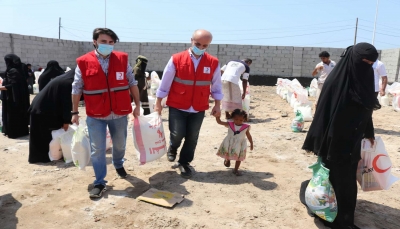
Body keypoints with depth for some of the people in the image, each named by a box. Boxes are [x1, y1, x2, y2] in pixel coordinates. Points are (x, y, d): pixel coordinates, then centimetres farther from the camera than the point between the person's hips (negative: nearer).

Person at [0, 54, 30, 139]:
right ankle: (22, 131, 21)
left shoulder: (12, 71, -18)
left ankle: (13, 132, 8)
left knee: (12, 115, 0)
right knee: (19, 114, 14)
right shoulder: (19, 70, 10)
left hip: (12, 98, -9)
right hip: (20, 97, 9)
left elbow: (12, 86, -23)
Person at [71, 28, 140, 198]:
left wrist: (137, 105, 4)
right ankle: (99, 183, 18)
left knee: (120, 144, 20)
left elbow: (132, 83, 4)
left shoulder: (122, 59, -2)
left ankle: (118, 164, 50)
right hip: (95, 115, -2)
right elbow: (76, 89, 1)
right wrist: (75, 112, 3)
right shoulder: (83, 62, -6)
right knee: (97, 149, 2)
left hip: (119, 113, 2)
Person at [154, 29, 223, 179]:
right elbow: (165, 83, -3)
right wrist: (158, 103, 0)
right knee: (177, 134, -3)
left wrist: (217, 105, 5)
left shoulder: (213, 63, -3)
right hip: (177, 107, -2)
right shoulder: (176, 59, -8)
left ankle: (184, 163, 29)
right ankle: (172, 148, 33)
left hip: (199, 109, 2)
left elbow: (216, 86, 7)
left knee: (192, 138, 8)